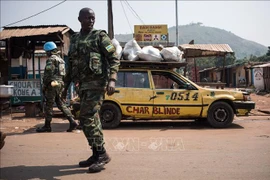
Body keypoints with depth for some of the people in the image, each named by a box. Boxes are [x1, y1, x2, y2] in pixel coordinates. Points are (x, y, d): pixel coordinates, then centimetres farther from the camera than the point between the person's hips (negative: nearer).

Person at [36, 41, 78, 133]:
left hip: (52, 85, -9)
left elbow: (48, 74, -16)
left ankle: (47, 126, 8)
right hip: (60, 84, 9)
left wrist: (44, 85, -9)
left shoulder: (51, 59, -10)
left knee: (49, 105, 0)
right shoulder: (60, 59, 19)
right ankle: (72, 122, 0)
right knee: (61, 104, 9)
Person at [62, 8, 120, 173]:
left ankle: (102, 154, -3)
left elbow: (114, 59, -8)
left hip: (96, 82, -7)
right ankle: (97, 154, 20)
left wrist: (112, 80, -22)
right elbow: (71, 65, 22)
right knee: (92, 119, 10)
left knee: (87, 118, -14)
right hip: (83, 85, 7)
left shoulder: (100, 36, 0)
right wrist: (66, 86, 21)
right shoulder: (75, 39, 19)